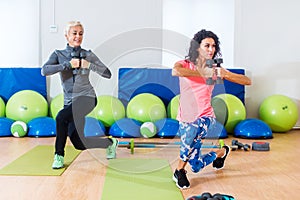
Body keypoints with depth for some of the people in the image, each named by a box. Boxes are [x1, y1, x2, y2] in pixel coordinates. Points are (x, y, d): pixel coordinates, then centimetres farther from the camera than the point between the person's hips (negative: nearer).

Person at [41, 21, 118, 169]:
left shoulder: (88, 55, 1)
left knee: (62, 117, -31)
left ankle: (59, 155, -12)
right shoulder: (58, 54, 3)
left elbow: (108, 74, -4)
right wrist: (69, 64, -20)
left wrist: (89, 65, -16)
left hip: (86, 98, -3)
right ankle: (110, 143, 32)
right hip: (69, 101, 3)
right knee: (79, 144, 4)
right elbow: (44, 71, -16)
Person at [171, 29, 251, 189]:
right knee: (196, 167, 5)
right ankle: (221, 152, 34)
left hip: (204, 117, -1)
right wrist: (202, 73, -30)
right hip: (185, 118, 1)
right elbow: (174, 71, -31)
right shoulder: (184, 65, -5)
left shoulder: (215, 69, -1)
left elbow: (247, 81, -4)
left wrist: (224, 74, -20)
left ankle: (179, 170, -11)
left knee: (192, 132, -34)